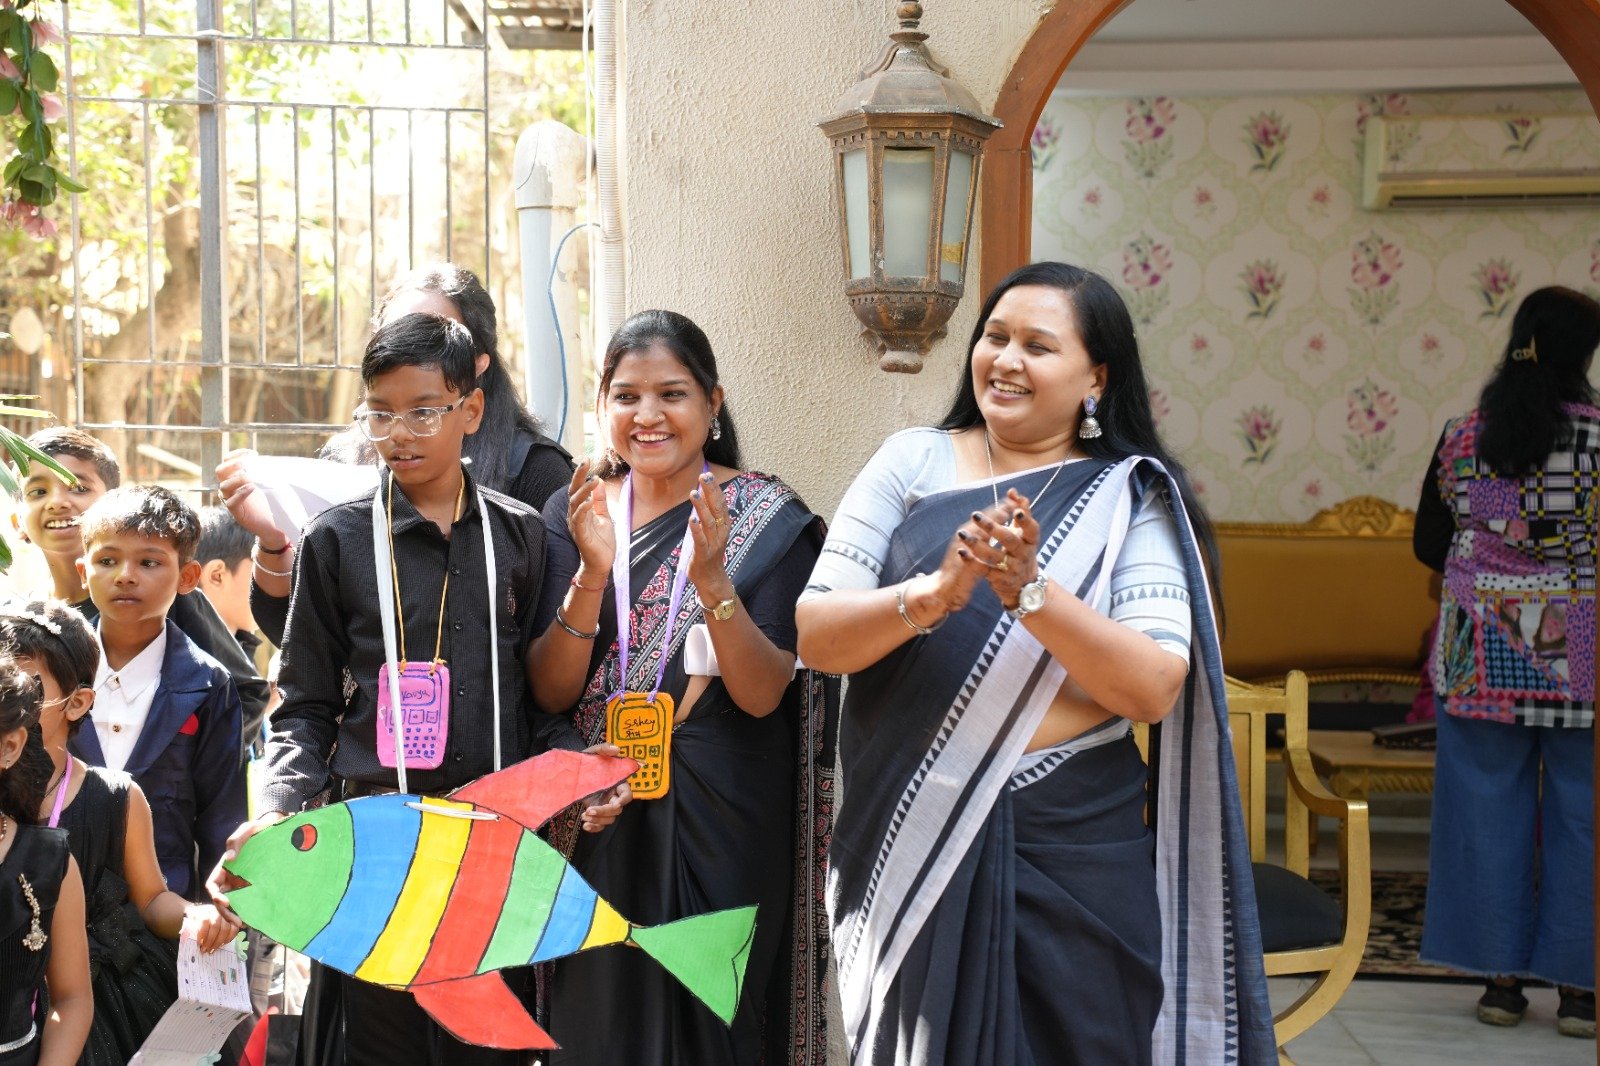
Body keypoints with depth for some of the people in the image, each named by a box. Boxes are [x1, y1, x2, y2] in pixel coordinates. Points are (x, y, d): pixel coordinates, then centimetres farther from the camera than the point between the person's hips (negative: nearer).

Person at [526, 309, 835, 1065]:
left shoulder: (767, 518, -6)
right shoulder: (572, 512, 2)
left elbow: (762, 694, -13)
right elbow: (550, 692, -5)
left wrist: (712, 578, -28)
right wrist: (592, 573, -20)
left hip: (721, 819, -2)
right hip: (598, 823, 3)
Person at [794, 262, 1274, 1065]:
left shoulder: (1133, 496, 0)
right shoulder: (911, 462, 3)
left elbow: (1155, 689, -12)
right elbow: (813, 634, -5)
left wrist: (1032, 592, -25)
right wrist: (932, 595, -23)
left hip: (1070, 848, -1)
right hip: (911, 839, 1)